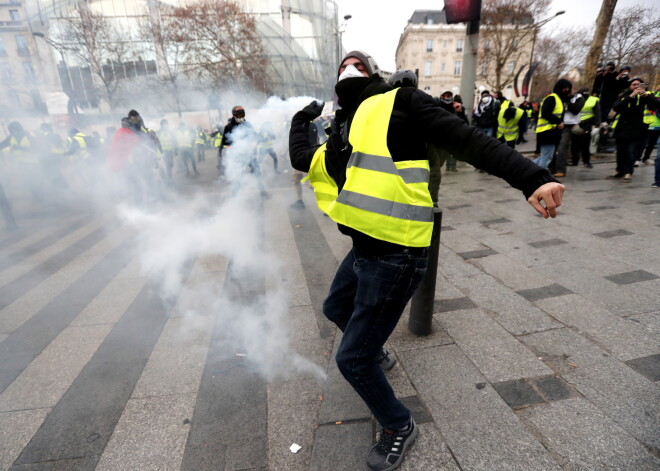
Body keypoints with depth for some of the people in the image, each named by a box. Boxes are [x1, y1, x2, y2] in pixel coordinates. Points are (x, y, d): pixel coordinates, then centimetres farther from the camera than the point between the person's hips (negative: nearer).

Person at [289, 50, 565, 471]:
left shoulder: (399, 103, -7)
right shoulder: (342, 134, 15)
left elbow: (470, 141, -15)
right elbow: (301, 158, 25)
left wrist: (531, 178, -25)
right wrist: (303, 118, 31)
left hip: (394, 258, -9)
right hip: (364, 250, 9)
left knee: (352, 358, 1)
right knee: (336, 309, 32)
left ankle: (400, 426, 31)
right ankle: (374, 350, 63)